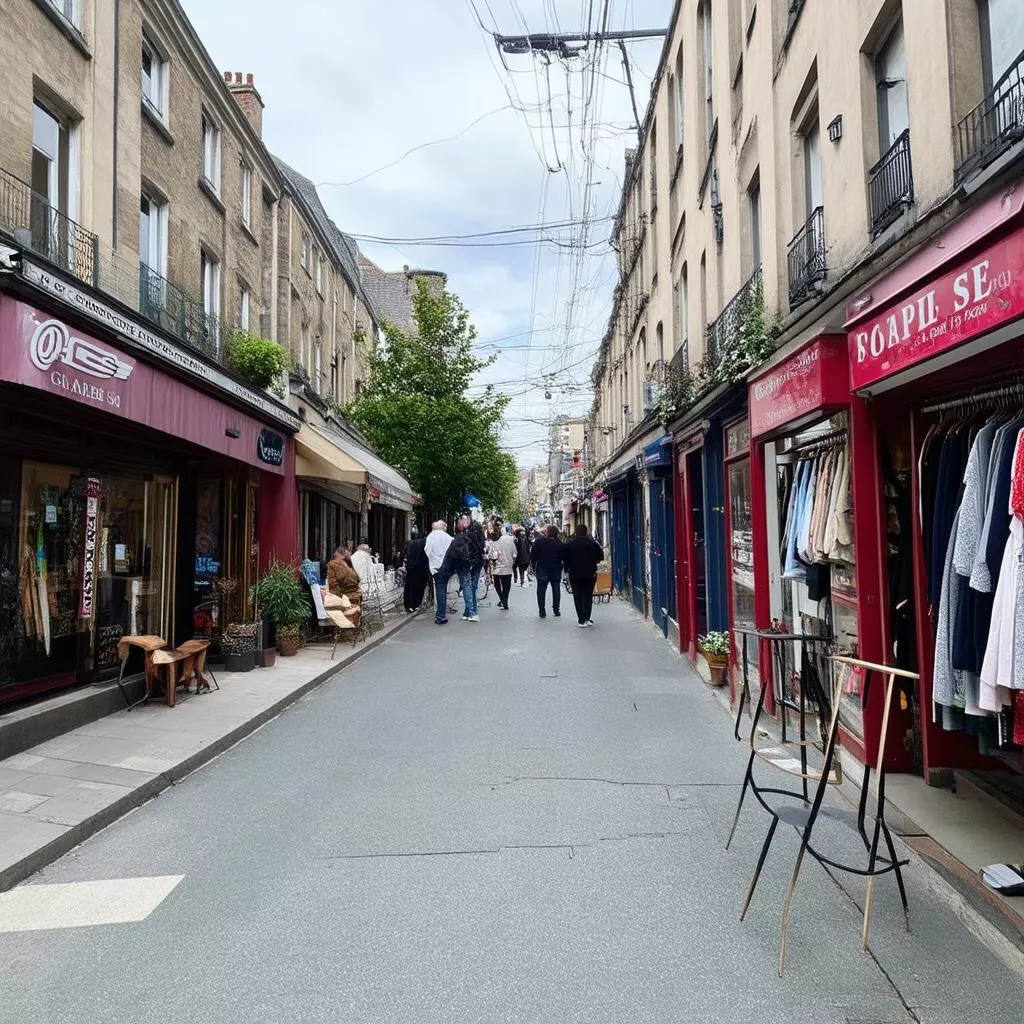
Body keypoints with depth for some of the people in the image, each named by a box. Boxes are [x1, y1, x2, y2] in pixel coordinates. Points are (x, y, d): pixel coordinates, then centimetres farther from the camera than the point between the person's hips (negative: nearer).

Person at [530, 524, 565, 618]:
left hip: (542, 569, -2)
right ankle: (556, 610, 12)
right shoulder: (560, 544, -4)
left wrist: (534, 566, 5)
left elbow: (533, 555, -6)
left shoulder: (540, 542, -10)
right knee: (556, 589, 11)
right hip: (556, 569, 2)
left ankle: (542, 611, 2)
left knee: (541, 590, 4)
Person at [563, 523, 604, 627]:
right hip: (590, 573, 1)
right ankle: (587, 618, 6)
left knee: (578, 596, 4)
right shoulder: (593, 543, -5)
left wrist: (567, 568, 11)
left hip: (574, 574, -1)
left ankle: (581, 619, -1)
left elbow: (564, 559, -3)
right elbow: (600, 557, 0)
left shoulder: (569, 544, -6)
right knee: (588, 596, 9)